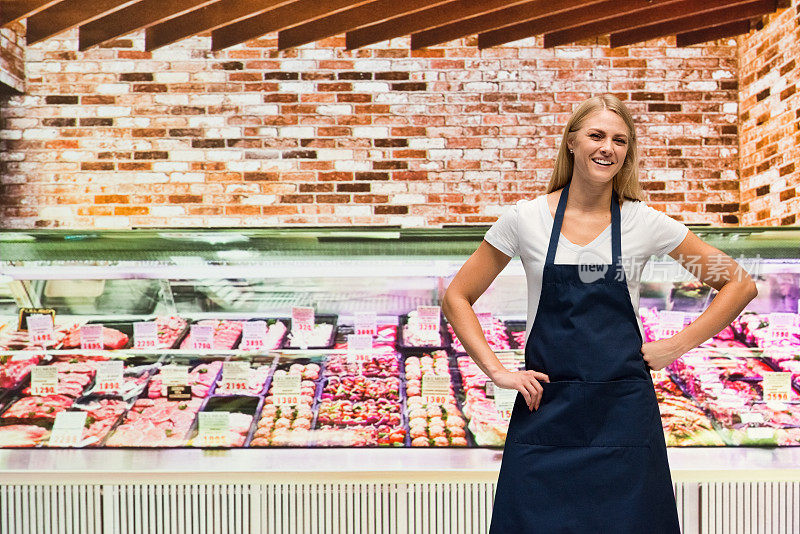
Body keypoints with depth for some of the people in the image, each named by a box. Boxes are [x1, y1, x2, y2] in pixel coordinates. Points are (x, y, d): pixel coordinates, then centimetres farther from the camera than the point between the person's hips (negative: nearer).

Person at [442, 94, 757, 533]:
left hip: (624, 413, 1)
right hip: (546, 410, 0)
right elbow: (456, 298, 4)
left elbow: (741, 286, 8)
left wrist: (676, 347, 0)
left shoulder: (644, 222, 0)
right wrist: (496, 371, -4)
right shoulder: (525, 218, -2)